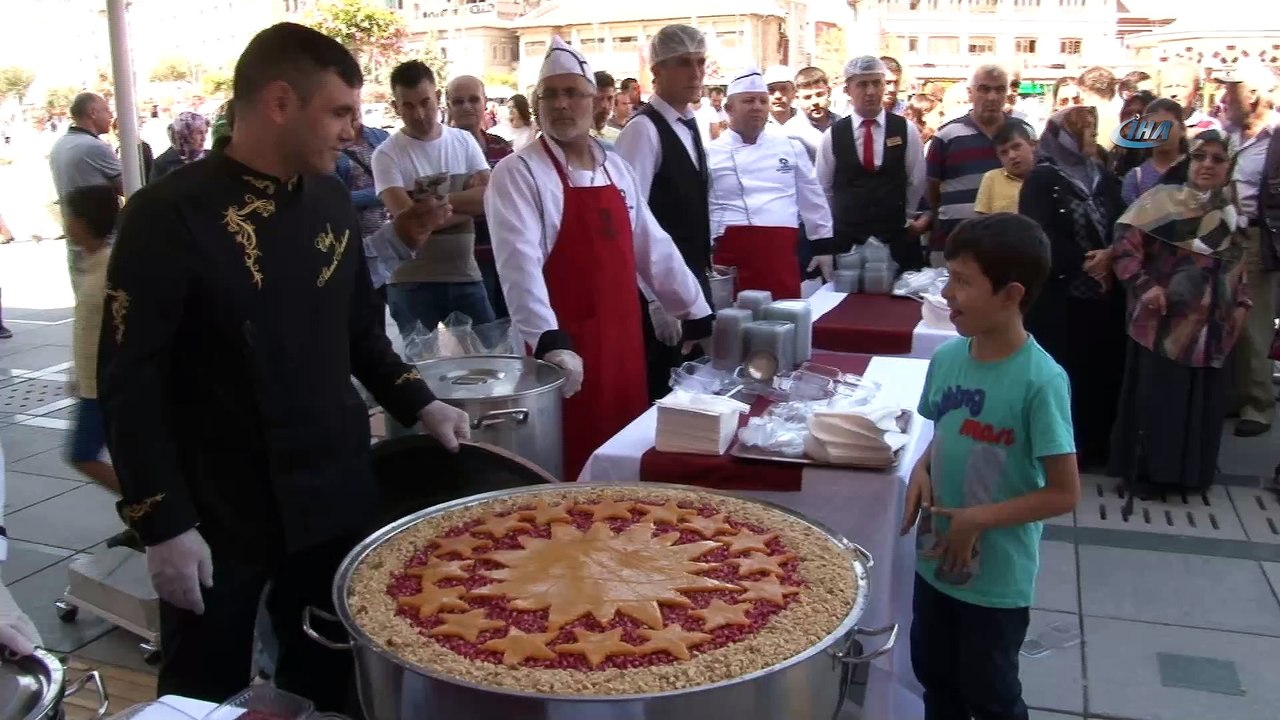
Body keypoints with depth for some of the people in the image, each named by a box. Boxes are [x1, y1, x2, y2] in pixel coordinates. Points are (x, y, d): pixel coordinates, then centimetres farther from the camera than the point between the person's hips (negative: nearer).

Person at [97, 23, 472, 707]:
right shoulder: (168, 216, -14)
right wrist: (162, 524, -13)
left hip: (337, 495, 5)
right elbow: (129, 383, -12)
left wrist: (417, 403, 5)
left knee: (330, 680, 17)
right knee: (204, 696, 13)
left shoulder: (332, 202, 4)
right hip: (218, 514, -4)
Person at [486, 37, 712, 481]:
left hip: (624, 339, 6)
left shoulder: (616, 167, 11)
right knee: (577, 468, 1)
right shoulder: (518, 173, -8)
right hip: (567, 347, -6)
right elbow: (519, 264, -20)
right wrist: (550, 340, -32)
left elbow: (652, 248, 14)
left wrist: (698, 318, 13)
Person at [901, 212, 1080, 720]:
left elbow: (1064, 494, -18)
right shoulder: (947, 356, -6)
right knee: (934, 678, 23)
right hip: (935, 561, 6)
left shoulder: (1040, 381, -23)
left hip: (997, 579, -5)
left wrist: (979, 519, -20)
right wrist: (921, 469, -8)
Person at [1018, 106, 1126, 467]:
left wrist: (1109, 256, -12)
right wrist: (1082, 262, -12)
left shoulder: (1104, 178, 14)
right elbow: (1040, 235, -14)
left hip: (1104, 292, 5)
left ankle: (1094, 446, 19)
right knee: (1061, 372, -2)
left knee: (1100, 369, 6)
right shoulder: (1042, 179, -3)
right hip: (1058, 294, -5)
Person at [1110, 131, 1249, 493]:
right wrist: (1142, 285, -20)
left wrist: (1241, 302, 11)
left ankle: (1192, 472, 23)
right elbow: (1125, 243, -13)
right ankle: (1144, 471, 10)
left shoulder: (1232, 211, 12)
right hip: (1165, 322, -5)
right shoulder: (1163, 199, -7)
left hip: (1213, 326, 6)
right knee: (1157, 399, -2)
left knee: (1204, 402, 10)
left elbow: (1239, 264, 21)